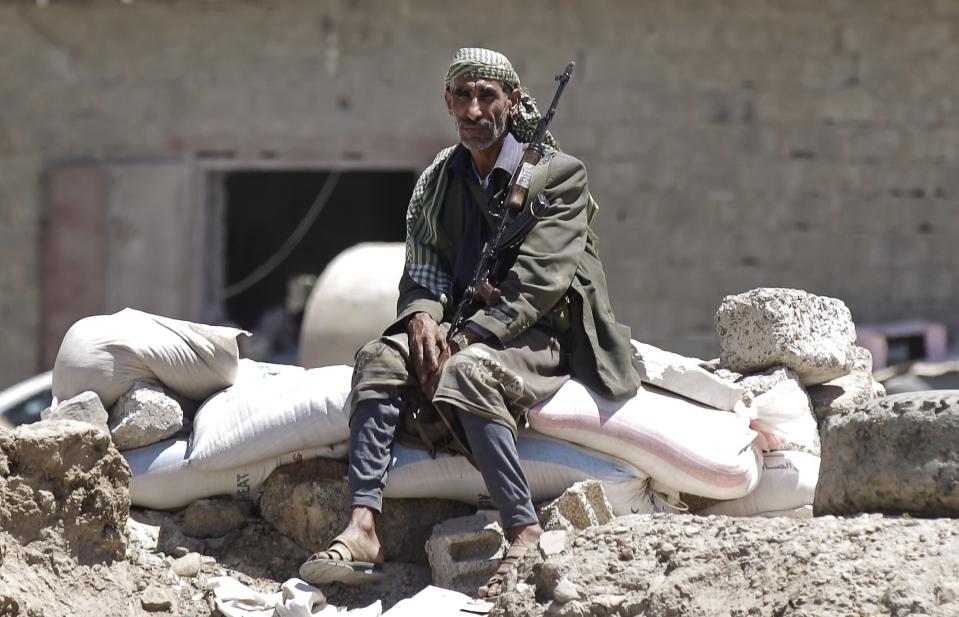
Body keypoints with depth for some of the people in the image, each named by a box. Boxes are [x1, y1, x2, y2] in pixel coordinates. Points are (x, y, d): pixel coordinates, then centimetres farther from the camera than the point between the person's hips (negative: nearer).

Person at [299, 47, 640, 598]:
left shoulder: (560, 175, -5)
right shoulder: (439, 180, 14)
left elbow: (538, 279, -14)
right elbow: (422, 268, 10)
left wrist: (467, 338, -23)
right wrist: (422, 316, -15)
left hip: (539, 337, -5)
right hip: (461, 331, 6)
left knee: (467, 371, -36)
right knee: (381, 357, -23)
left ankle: (527, 533, -37)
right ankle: (363, 527, -37)